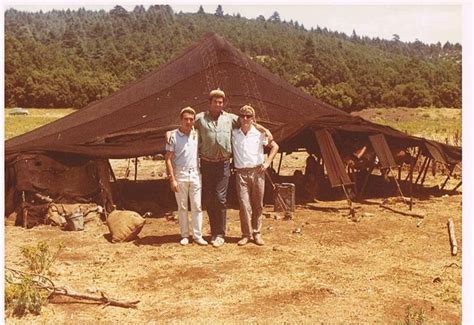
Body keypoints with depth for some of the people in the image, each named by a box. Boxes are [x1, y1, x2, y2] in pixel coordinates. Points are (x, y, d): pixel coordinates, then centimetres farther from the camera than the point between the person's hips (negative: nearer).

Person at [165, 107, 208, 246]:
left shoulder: (196, 134, 4)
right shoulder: (173, 136, -6)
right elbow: (168, 159, -6)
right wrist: (172, 179, -11)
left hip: (195, 174, 3)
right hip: (180, 174, -3)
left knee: (197, 207, 3)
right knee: (182, 207, 7)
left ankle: (197, 235, 9)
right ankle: (185, 235, 16)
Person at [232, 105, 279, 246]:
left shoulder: (259, 133, 2)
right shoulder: (233, 133, 2)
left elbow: (275, 146, 11)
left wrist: (267, 162, 2)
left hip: (257, 172, 1)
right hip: (241, 173, -1)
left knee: (258, 204, 7)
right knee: (244, 204, -6)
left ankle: (257, 233, 19)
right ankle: (246, 234, 5)